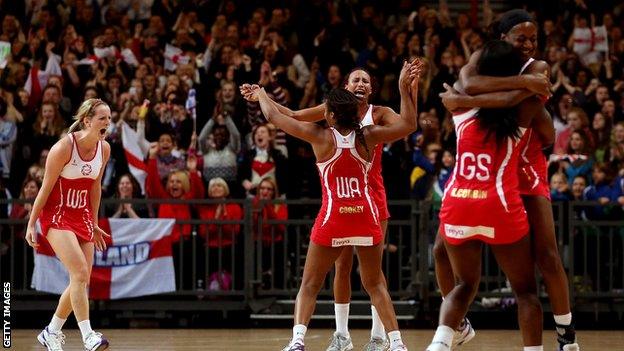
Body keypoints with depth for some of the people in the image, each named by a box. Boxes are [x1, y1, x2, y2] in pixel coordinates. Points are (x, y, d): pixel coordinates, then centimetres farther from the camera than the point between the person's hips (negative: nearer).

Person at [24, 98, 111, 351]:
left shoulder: (104, 149, 0)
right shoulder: (64, 147, -19)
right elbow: (45, 188, -13)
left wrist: (93, 224, 17)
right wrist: (31, 224, -10)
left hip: (81, 216, 7)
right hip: (56, 215, -7)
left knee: (82, 281, 5)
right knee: (80, 272, -22)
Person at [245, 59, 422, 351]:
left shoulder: (321, 137, -5)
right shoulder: (368, 137, -1)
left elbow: (275, 117, 4)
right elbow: (408, 125, 10)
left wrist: (260, 94, 22)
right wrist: (405, 88, 9)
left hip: (333, 217, -2)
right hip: (366, 215, 2)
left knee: (310, 285, 8)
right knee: (375, 284, 14)